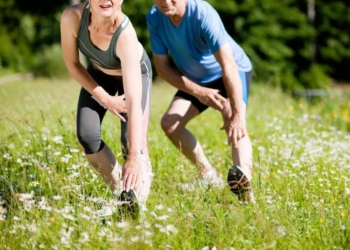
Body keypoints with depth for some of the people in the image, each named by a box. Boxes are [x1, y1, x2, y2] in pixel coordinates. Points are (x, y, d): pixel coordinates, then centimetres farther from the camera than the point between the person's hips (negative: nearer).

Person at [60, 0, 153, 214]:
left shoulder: (126, 35, -42)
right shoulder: (72, 18, -34)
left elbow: (134, 101, -47)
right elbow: (72, 63, -14)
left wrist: (135, 156, -52)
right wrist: (105, 99, -16)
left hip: (135, 72, -3)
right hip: (98, 73, 3)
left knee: (132, 140, -20)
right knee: (87, 135, -12)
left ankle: (136, 202, -6)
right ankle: (120, 191, 7)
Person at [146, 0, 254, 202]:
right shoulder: (154, 18, -20)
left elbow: (229, 66, -41)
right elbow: (162, 66, -11)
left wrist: (237, 115, -48)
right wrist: (198, 91, -24)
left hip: (234, 73, -6)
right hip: (196, 80, 6)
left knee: (234, 123, -32)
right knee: (169, 123, -9)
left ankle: (244, 178, -53)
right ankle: (210, 177, 4)